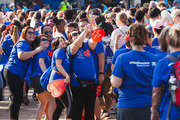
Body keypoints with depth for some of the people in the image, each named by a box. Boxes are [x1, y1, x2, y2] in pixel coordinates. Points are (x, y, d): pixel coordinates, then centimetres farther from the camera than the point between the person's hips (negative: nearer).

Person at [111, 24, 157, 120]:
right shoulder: (153, 59, -3)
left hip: (127, 106, -3)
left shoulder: (123, 58, -12)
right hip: (148, 105, 3)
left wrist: (112, 78, 8)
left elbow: (116, 84, -13)